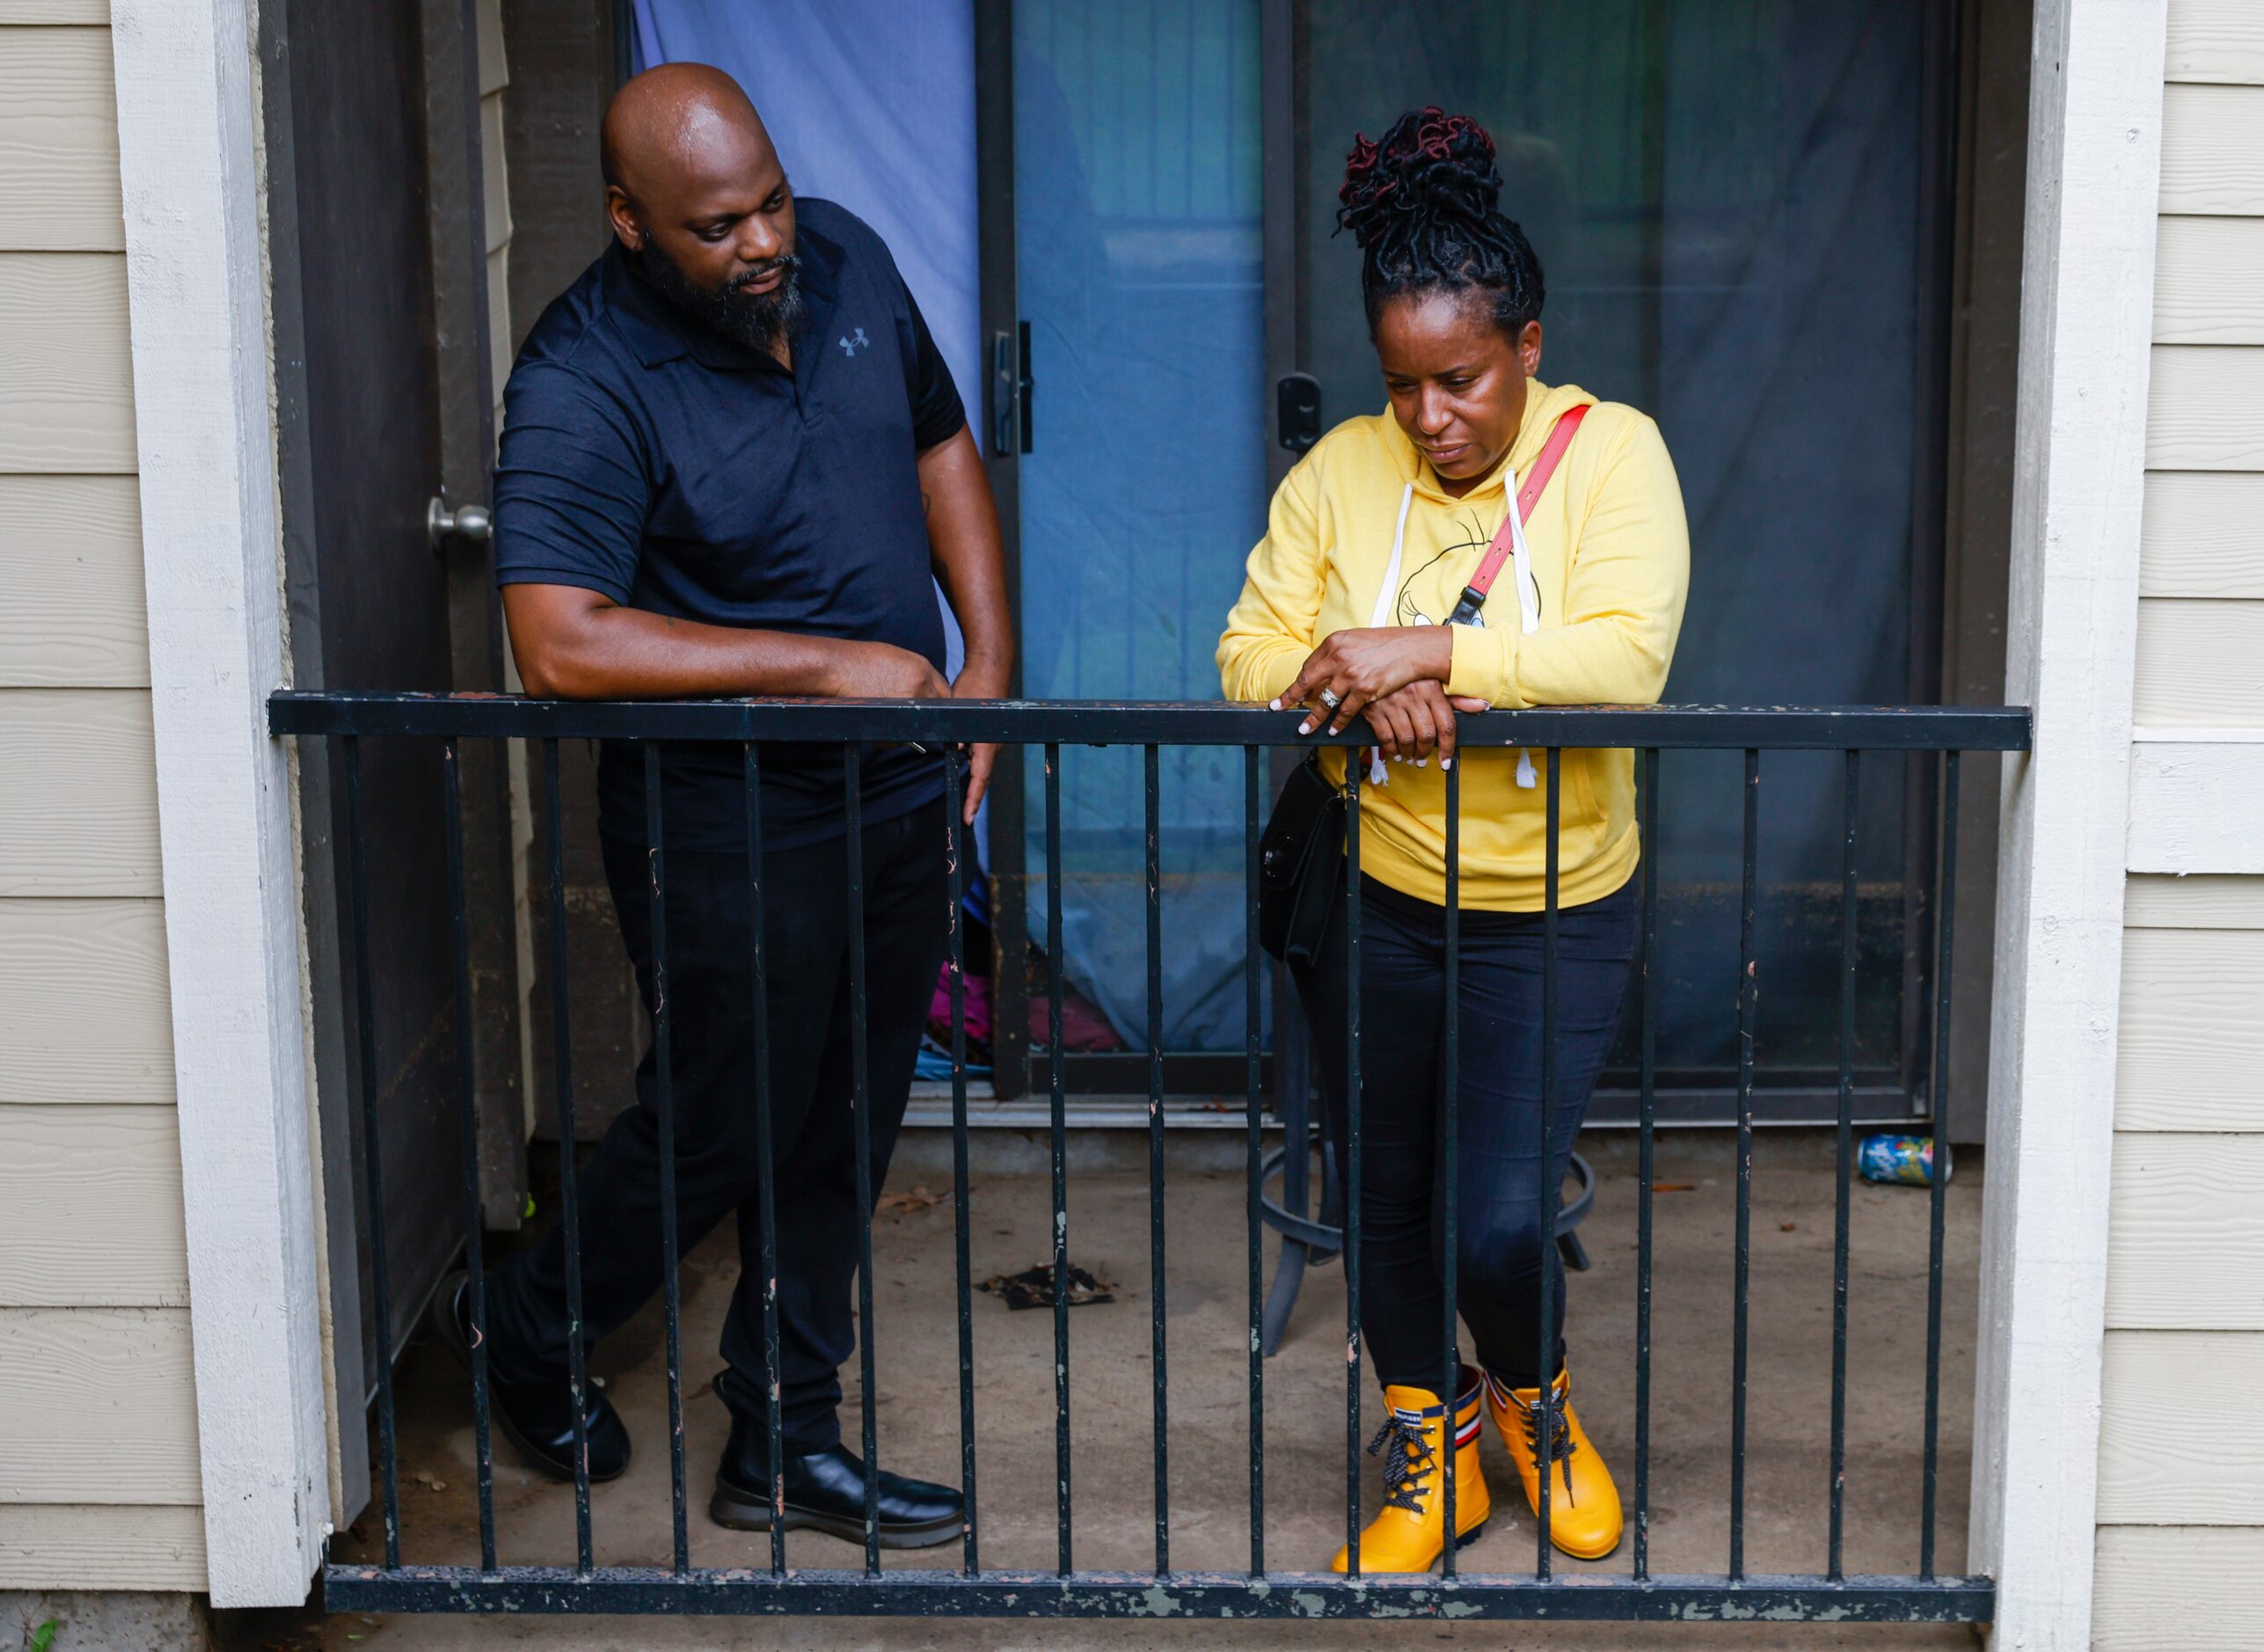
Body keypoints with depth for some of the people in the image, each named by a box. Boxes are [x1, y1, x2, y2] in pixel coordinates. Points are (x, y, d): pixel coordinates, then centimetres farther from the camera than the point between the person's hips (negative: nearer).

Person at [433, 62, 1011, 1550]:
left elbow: (940, 447, 13)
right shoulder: (586, 388, -22)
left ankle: (784, 1442, 30)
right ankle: (528, 1328, 35)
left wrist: (990, 662, 3)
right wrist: (825, 664, -27)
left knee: (845, 1134, 14)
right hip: (731, 830, -6)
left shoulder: (846, 259, -1)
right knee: (721, 1133, 7)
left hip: (902, 795, 7)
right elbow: (561, 644, -31)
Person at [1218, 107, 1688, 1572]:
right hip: (1369, 901, 3)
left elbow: (1628, 657, -24)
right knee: (1387, 1200, 13)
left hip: (1553, 916, -3)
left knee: (1501, 1219, -8)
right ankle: (1431, 1447, 37)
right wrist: (1370, 692, -26)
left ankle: (1532, 1394, 27)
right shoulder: (1341, 472, -2)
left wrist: (1425, 651, -30)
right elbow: (1253, 655, -5)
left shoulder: (1611, 453, -10)